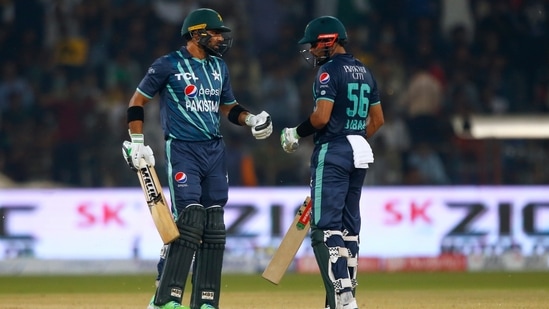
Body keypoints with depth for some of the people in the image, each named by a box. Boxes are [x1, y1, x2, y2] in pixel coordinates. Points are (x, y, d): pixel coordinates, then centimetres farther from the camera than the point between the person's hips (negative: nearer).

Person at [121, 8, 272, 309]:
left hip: (215, 150, 7)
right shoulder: (169, 65, -6)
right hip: (182, 150, -7)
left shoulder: (219, 67, 13)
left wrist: (251, 119, 3)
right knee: (189, 220, -17)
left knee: (214, 227, 4)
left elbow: (228, 106, 23)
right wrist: (136, 143, -7)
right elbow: (137, 101, 0)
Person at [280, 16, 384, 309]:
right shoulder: (365, 72, 15)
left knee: (325, 228, -11)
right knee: (348, 228, 12)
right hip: (360, 155, 9)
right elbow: (377, 119, 18)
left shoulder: (329, 71, -10)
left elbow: (322, 117, -19)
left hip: (332, 153, -9)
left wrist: (297, 132, -3)